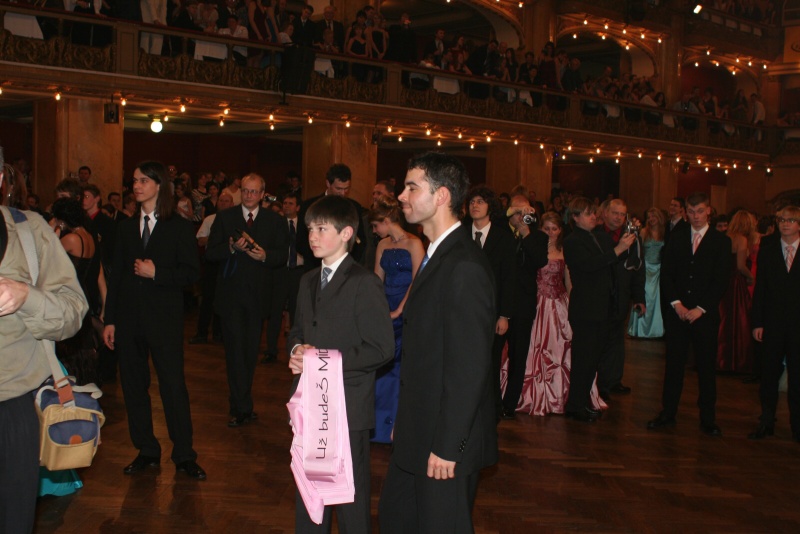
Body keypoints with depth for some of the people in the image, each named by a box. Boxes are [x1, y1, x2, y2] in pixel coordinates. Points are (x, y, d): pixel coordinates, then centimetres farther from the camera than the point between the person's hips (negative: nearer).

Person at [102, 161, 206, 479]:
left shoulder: (179, 227, -1)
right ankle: (146, 452, 20)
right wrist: (110, 320, 7)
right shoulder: (126, 227, 11)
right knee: (133, 385, 8)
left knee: (173, 386, -4)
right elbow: (116, 275, 10)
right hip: (129, 318, 5)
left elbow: (191, 273, -5)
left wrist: (157, 273, -18)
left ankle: (184, 456, 7)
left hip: (165, 319, -4)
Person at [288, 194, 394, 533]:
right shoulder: (308, 281, 13)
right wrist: (297, 349, -3)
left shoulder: (364, 284, -12)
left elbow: (381, 348, -16)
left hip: (348, 407, -7)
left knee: (349, 494, 3)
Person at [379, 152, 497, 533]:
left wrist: (447, 447, -21)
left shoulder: (464, 267, -22)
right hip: (420, 432, 9)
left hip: (448, 441, -9)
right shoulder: (437, 257, 10)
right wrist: (405, 423, 15)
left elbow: (470, 366, -24)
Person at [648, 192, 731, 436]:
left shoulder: (721, 241, 2)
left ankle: (708, 418, 11)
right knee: (674, 363, 5)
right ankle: (668, 413, 14)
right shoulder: (676, 238, 10)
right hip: (676, 312, 2)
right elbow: (666, 274, 5)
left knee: (706, 367, 3)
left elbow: (721, 281, -3)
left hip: (705, 314, -2)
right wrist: (676, 303, -7)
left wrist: (700, 308, -11)